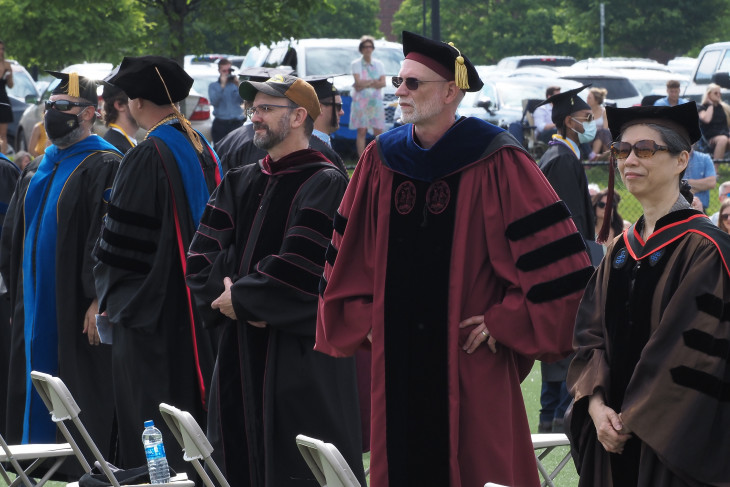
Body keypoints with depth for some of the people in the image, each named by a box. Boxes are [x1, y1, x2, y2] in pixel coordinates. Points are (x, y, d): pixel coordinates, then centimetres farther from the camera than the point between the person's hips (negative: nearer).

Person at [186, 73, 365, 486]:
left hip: (301, 356, -7)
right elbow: (201, 255, 8)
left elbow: (298, 268, -17)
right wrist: (225, 294, -10)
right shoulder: (240, 184, 14)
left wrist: (239, 298, -9)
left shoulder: (324, 185, -8)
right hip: (242, 355, 7)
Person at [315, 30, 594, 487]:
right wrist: (365, 320, 9)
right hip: (398, 358, 5)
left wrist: (506, 322, -10)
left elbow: (554, 254, -10)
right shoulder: (381, 160, 7)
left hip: (470, 359, -5)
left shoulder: (496, 162, -8)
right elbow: (349, 252, 18)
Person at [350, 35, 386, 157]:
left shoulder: (379, 64, 13)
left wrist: (365, 84, -11)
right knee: (362, 132, -8)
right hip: (360, 101, -3)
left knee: (378, 132, -3)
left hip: (376, 101, 3)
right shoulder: (356, 64, 4)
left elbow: (383, 83, 1)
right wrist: (374, 81, -7)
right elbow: (358, 82, -9)